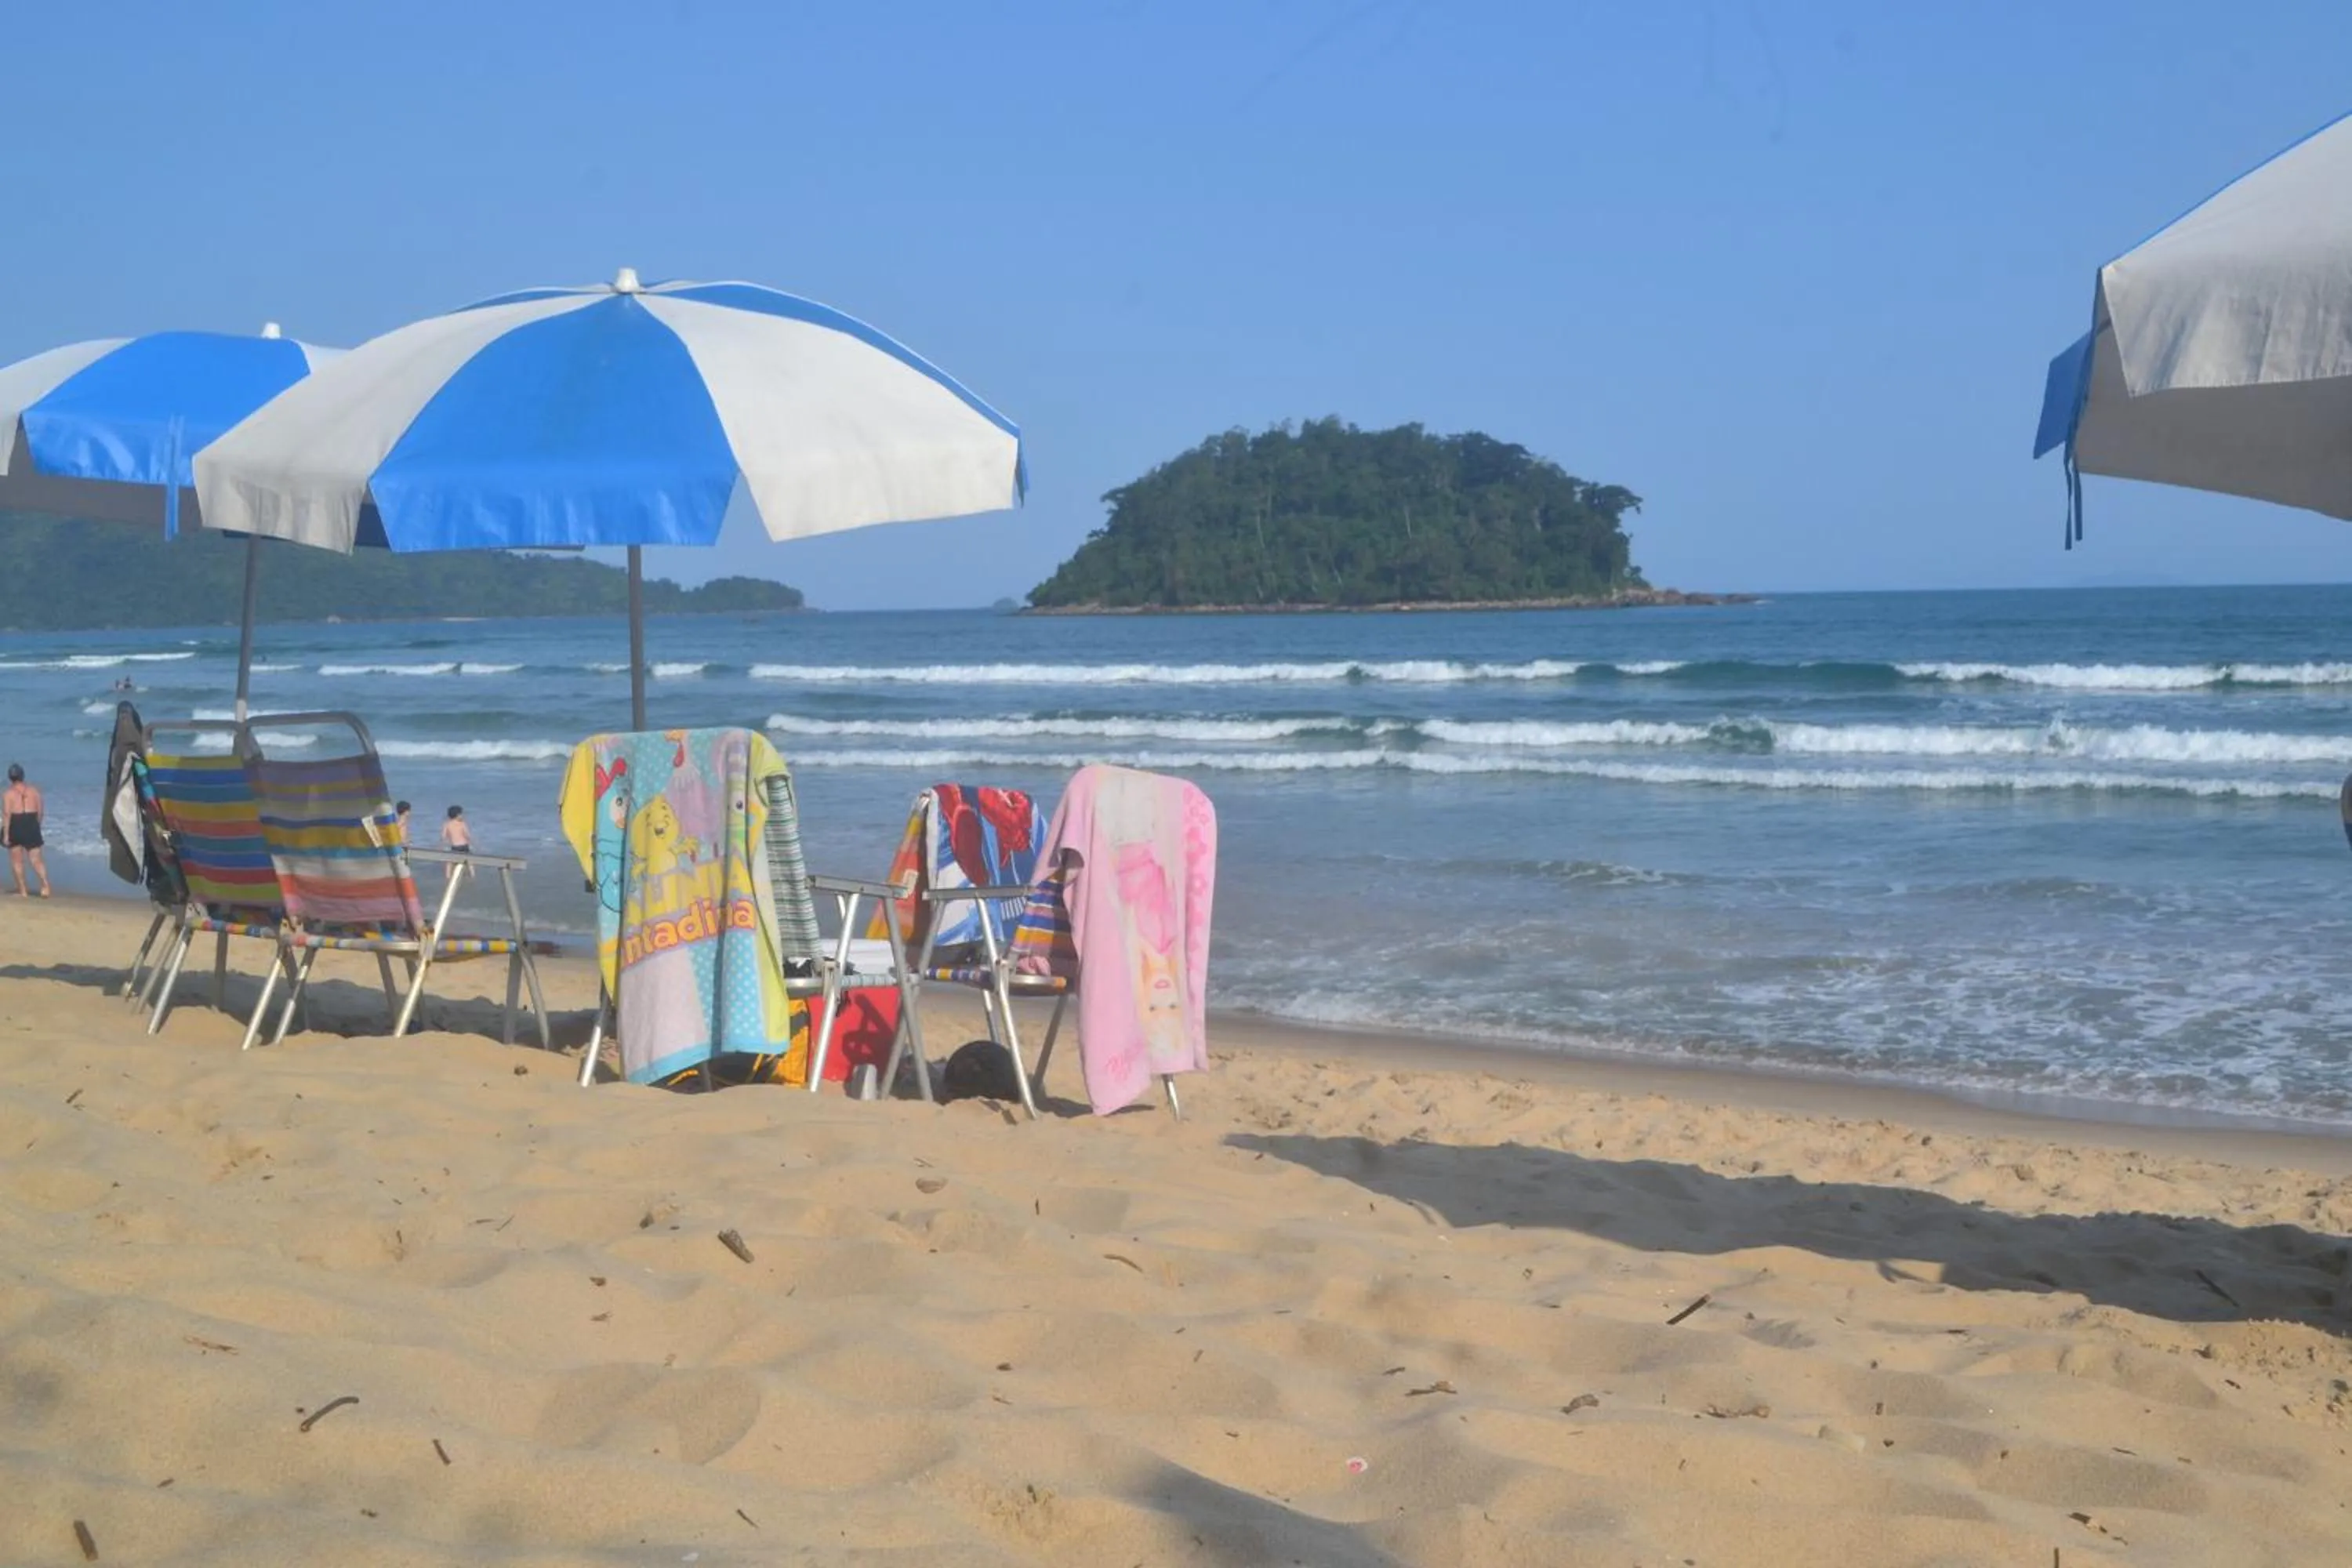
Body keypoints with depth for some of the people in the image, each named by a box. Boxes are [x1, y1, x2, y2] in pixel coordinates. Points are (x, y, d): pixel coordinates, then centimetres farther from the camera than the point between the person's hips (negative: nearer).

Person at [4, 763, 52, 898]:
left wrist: (6, 834, -12)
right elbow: (40, 812, 6)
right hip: (32, 827, 3)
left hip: (15, 828, -3)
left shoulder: (8, 794, -6)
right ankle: (45, 883, -20)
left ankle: (22, 890, 11)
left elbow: (6, 815, -13)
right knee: (36, 859, 2)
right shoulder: (34, 791, 5)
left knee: (17, 861, 10)